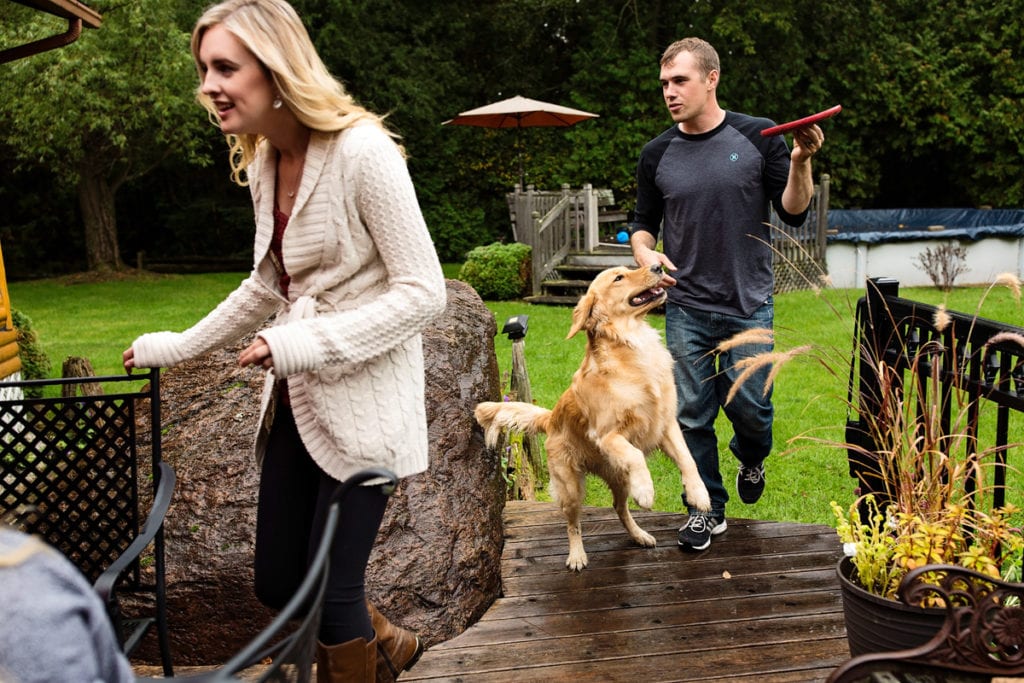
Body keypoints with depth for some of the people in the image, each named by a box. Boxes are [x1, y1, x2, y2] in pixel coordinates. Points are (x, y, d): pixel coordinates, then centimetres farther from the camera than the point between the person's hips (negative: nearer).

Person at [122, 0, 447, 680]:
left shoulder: (362, 152, -18)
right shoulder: (262, 165, 7)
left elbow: (423, 292, -17)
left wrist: (307, 343, -23)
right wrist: (179, 346, 24)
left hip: (362, 400, -8)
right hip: (295, 400, 8)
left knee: (332, 590, 1)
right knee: (278, 583, 14)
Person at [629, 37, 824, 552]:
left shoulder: (759, 137, -5)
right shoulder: (657, 155, 1)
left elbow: (793, 214, -3)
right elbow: (644, 222, 11)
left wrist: (800, 162, -20)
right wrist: (643, 251, -11)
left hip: (749, 307, -1)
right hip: (686, 309, 2)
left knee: (750, 407, 3)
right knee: (693, 416, 6)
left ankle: (750, 458, 39)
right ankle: (707, 509, 23)